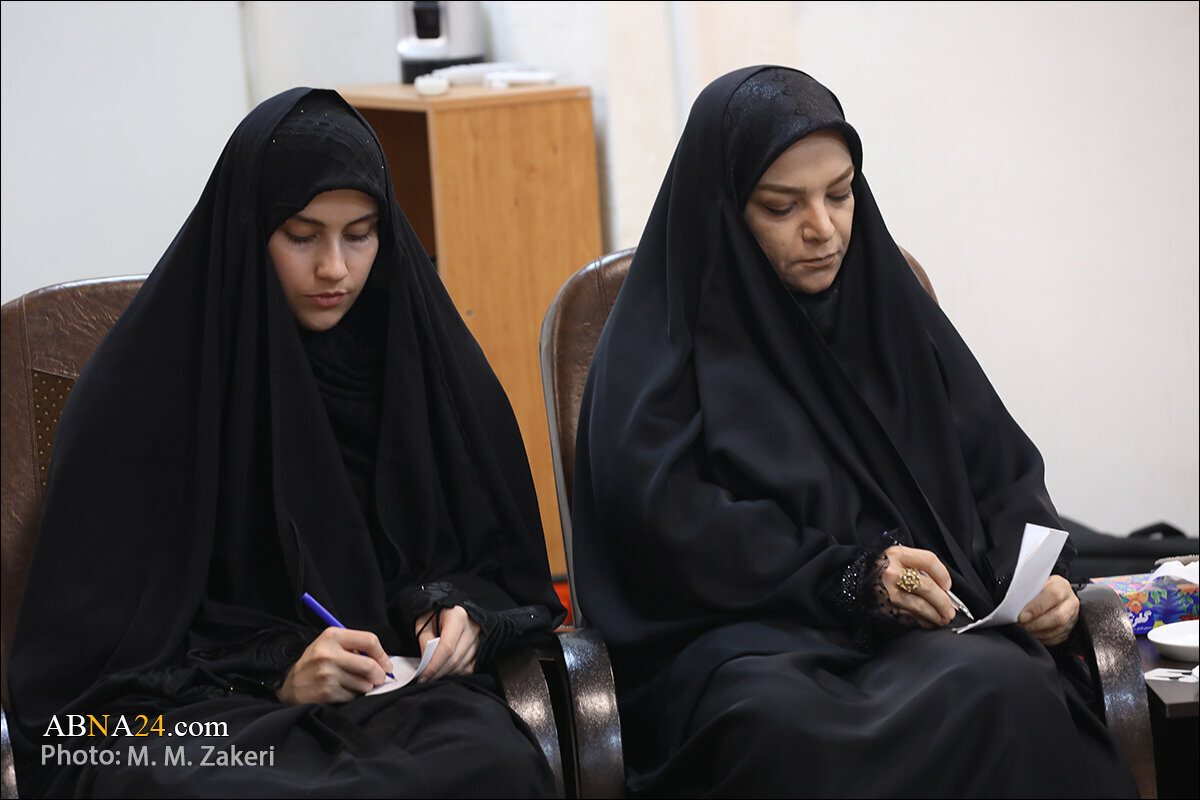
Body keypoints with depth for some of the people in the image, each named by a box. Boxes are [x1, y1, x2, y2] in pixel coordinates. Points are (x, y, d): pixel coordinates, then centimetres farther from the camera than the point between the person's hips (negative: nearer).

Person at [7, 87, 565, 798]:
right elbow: (101, 626, -2)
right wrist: (271, 668, -15)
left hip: (401, 680, 3)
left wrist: (460, 610, -6)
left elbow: (501, 559, 17)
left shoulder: (423, 353, 9)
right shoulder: (146, 386, -2)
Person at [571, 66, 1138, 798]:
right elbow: (661, 518, -7)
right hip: (747, 636, -4)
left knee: (1007, 689, -34)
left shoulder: (891, 306, 20)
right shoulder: (666, 340, 7)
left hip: (927, 626, 4)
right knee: (783, 724, -41)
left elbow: (1002, 467, 19)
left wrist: (1041, 575, -2)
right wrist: (845, 577, -15)